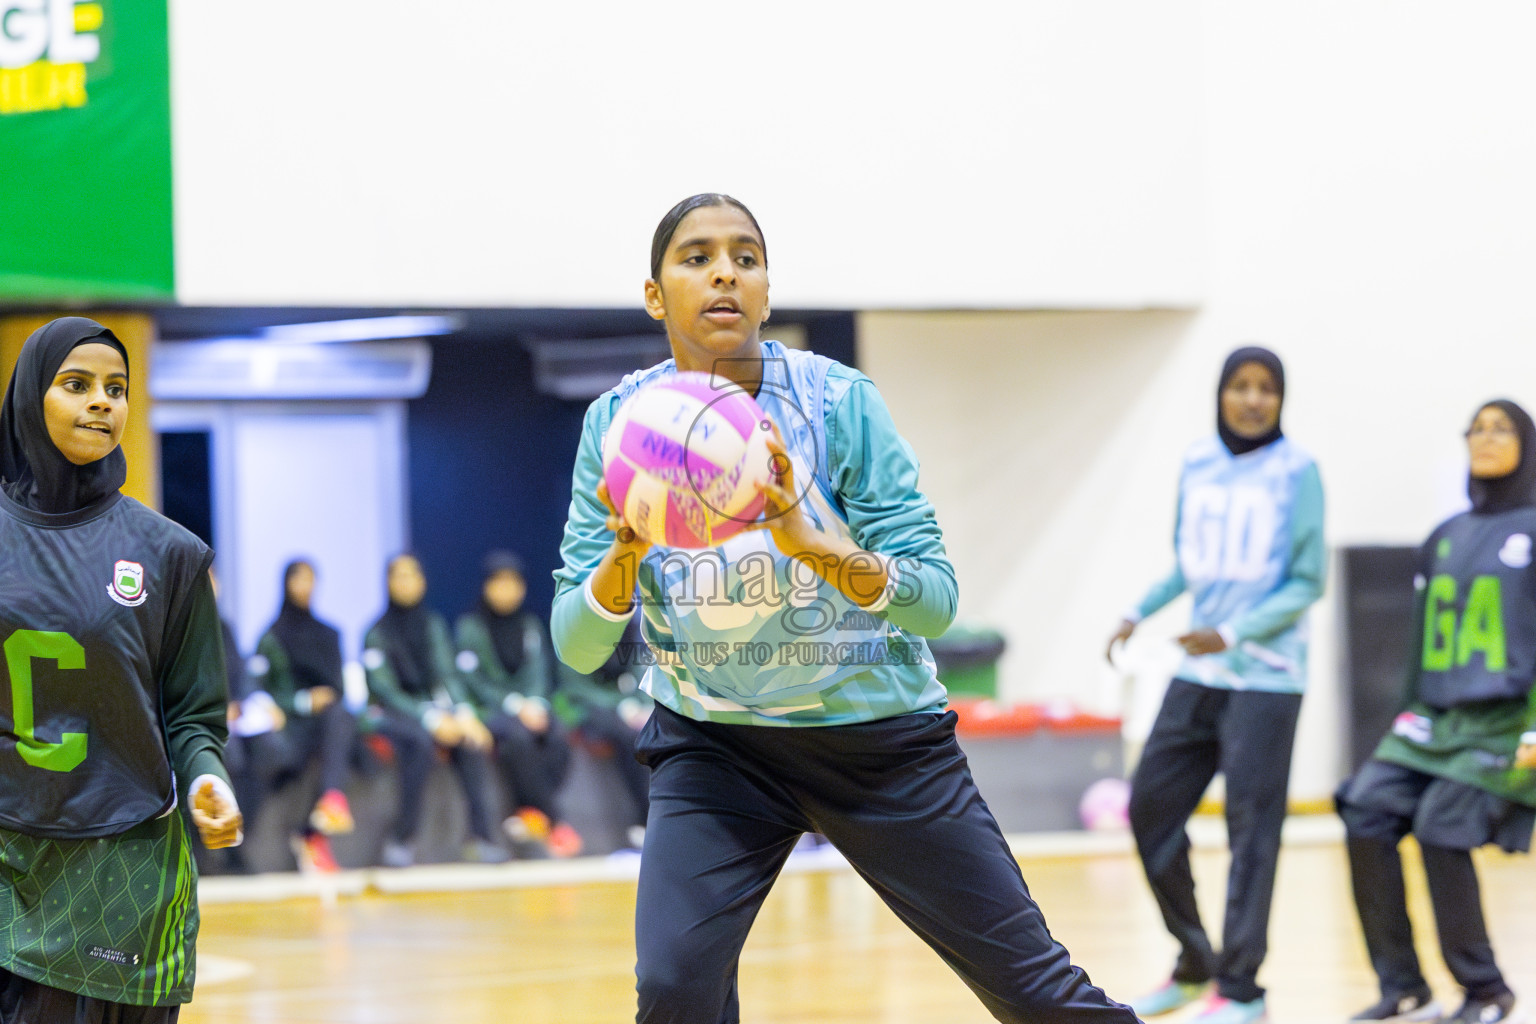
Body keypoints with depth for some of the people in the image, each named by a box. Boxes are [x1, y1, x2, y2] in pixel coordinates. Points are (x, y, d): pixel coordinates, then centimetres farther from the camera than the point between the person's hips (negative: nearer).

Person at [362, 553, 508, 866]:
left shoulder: (433, 625, 11)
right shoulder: (378, 633, -2)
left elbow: (447, 673, 4)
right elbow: (384, 690, -10)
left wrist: (464, 713, -17)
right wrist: (432, 719, -22)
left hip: (436, 707, 4)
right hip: (395, 713, -4)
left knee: (472, 738, -29)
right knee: (421, 741, -37)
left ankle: (482, 836, -33)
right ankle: (402, 839, -32)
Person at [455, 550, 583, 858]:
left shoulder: (530, 625, 16)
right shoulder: (470, 626, 2)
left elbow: (537, 671, 9)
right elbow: (474, 681, -5)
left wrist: (535, 704, -12)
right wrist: (515, 706, -17)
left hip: (529, 704, 4)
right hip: (488, 708, -4)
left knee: (558, 737, -30)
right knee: (517, 738, -36)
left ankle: (528, 813, -23)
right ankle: (554, 823, -30)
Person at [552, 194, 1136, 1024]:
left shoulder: (839, 401, -15)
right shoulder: (618, 423, -9)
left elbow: (935, 599, -19)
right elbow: (575, 646, -11)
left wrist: (817, 545, -37)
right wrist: (624, 555, -32)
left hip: (876, 732, -1)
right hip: (713, 743, 1)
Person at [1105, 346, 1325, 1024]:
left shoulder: (1295, 472, -8)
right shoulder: (1196, 466, 6)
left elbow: (1307, 583, -8)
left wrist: (1233, 635, -19)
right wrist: (1139, 612, 3)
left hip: (1264, 680, -6)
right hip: (1197, 677, 6)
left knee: (1251, 827, -6)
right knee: (1151, 806, 7)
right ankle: (1194, 963, 22)